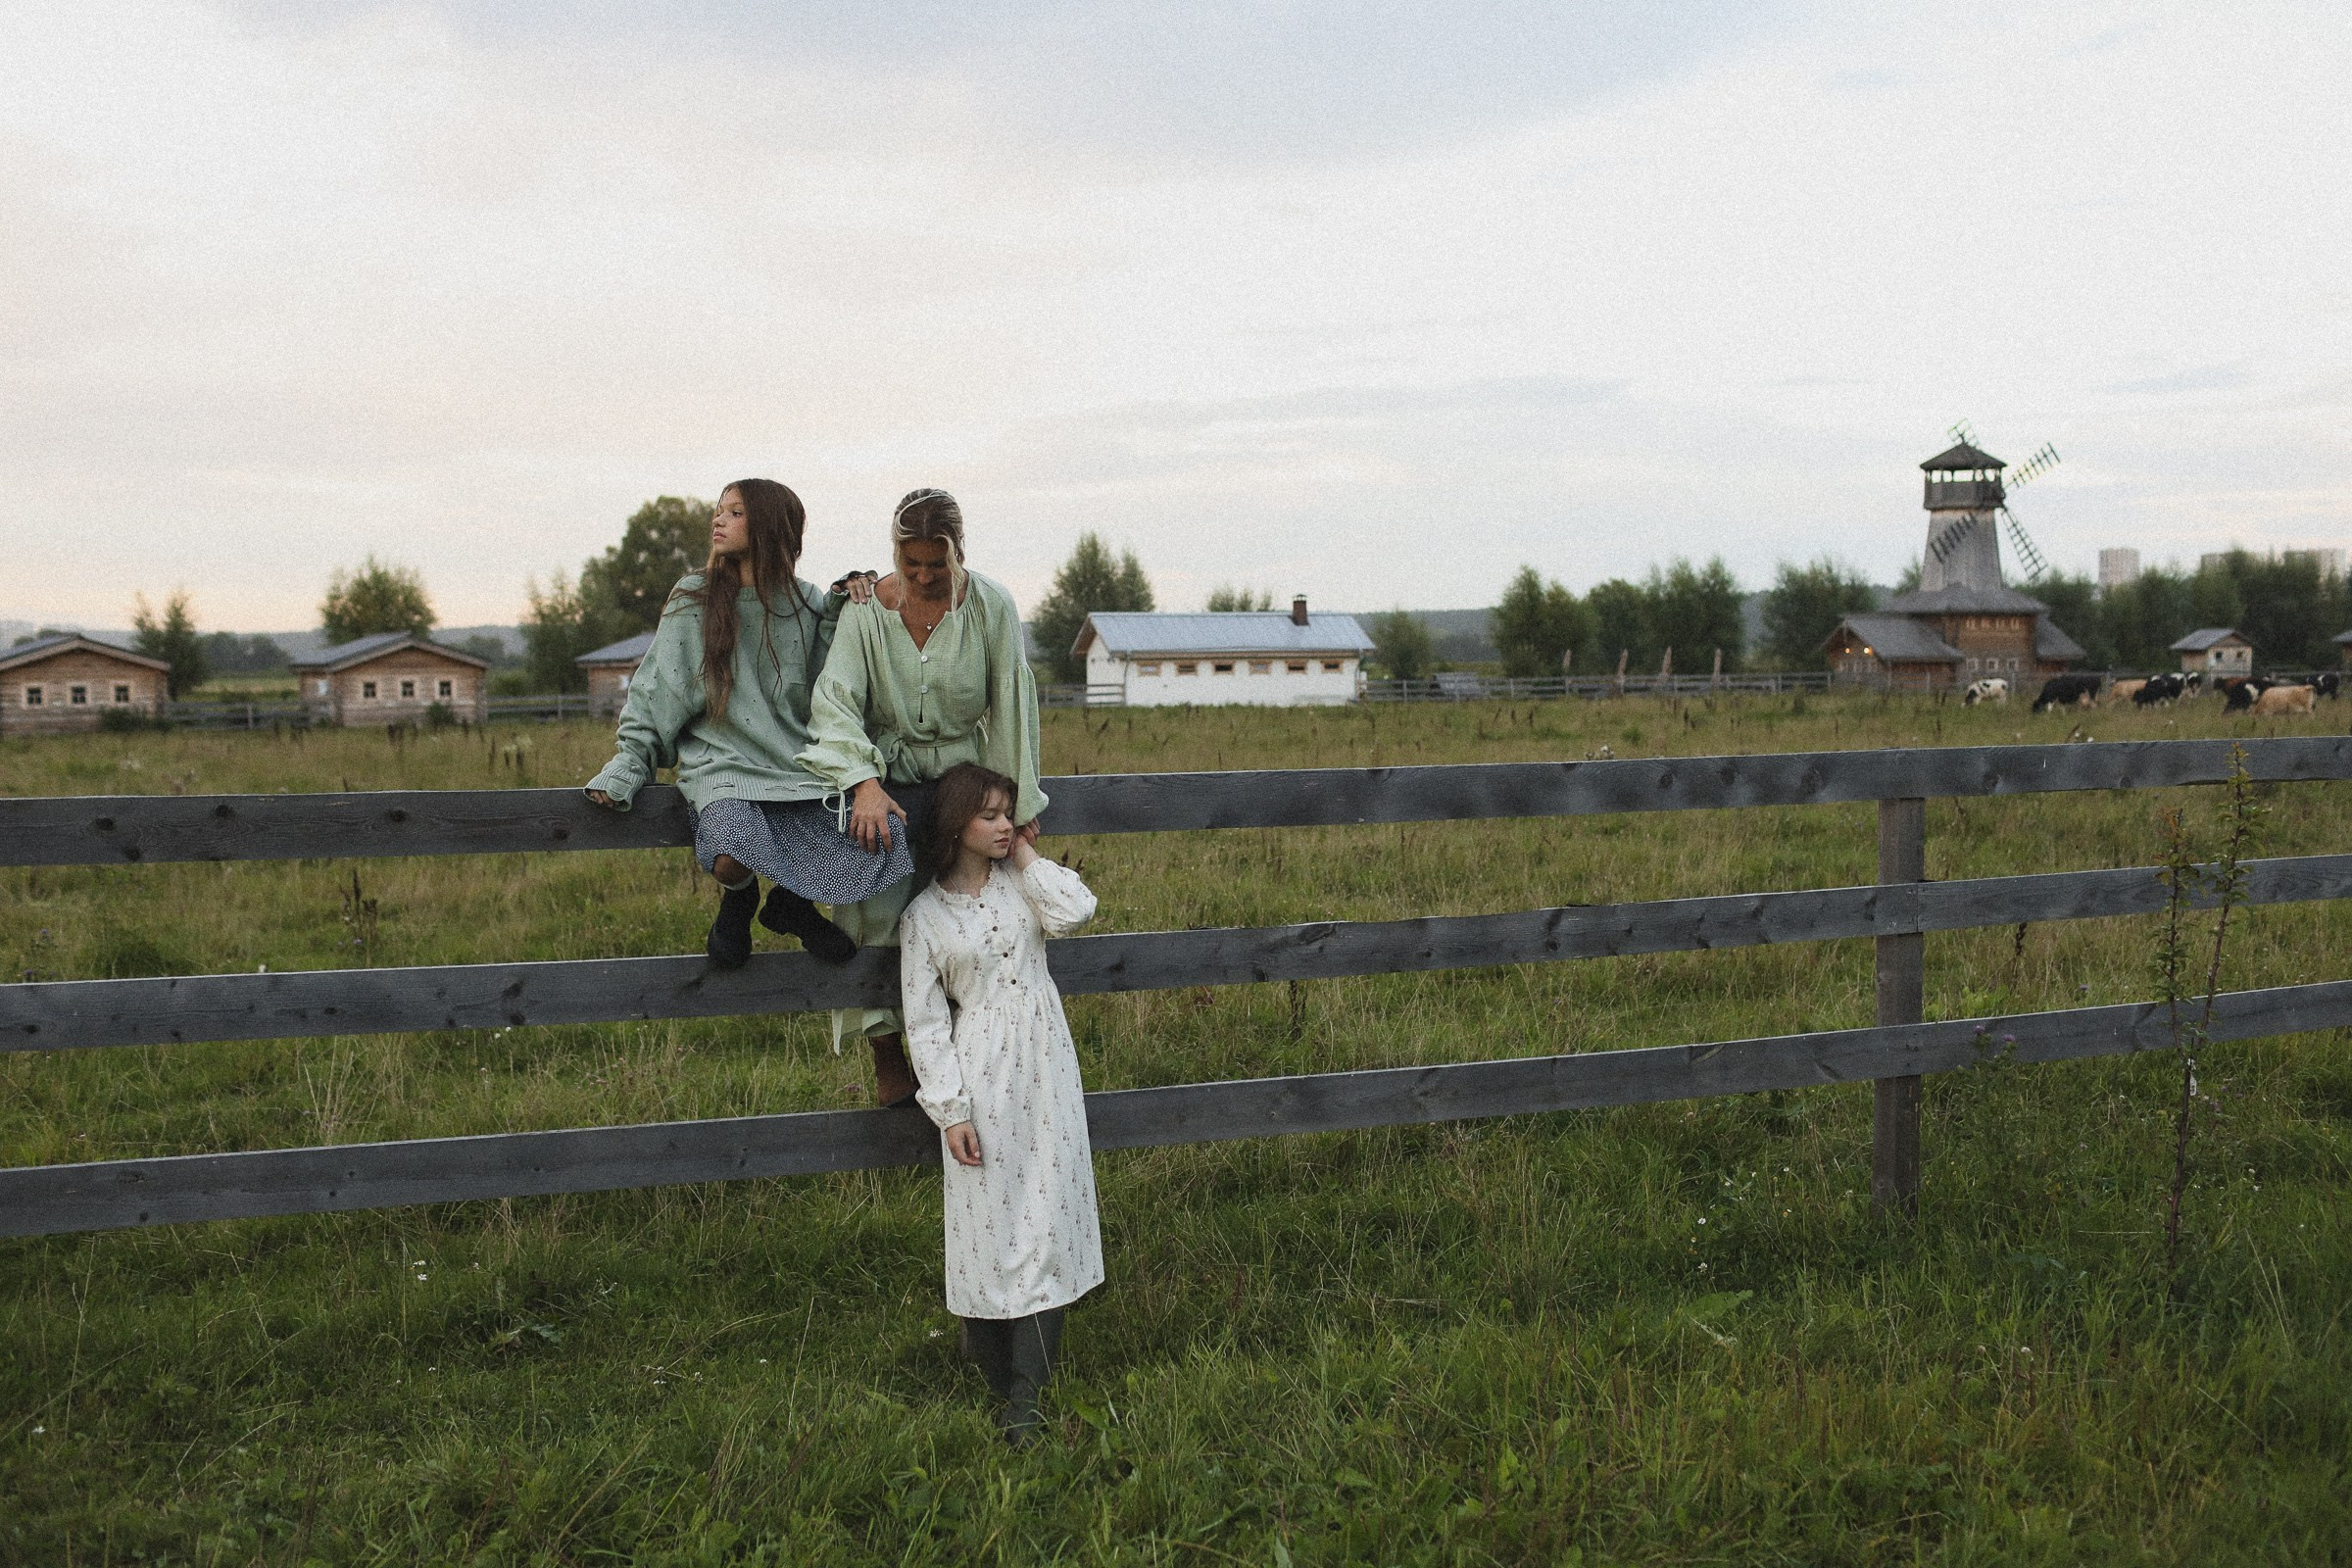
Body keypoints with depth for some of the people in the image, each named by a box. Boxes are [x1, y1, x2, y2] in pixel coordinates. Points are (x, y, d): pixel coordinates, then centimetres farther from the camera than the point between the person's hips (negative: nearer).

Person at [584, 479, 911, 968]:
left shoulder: (808, 603, 9)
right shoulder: (695, 597, 6)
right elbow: (656, 690, 6)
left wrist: (841, 610, -3)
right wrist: (628, 763, -4)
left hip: (801, 765, 2)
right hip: (722, 765, -2)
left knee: (876, 852, -22)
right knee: (734, 861, -35)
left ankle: (791, 903, 12)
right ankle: (739, 900, 7)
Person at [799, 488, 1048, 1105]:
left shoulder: (991, 606, -4)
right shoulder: (865, 609, -5)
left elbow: (1012, 707, -1)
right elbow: (836, 700, -14)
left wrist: (1018, 806, 1)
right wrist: (863, 782, -30)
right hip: (885, 774, 0)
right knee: (875, 908, -19)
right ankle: (886, 1052, -6)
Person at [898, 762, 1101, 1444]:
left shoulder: (1021, 881, 7)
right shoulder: (924, 916, -2)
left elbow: (1076, 909, -15)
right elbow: (925, 1023, -2)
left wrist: (1026, 856, -4)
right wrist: (950, 1111, -8)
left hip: (1046, 1072, 3)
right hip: (981, 1083, -3)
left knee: (1046, 1217, 0)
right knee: (988, 1220, 2)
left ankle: (1027, 1397, 5)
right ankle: (997, 1377, 19)